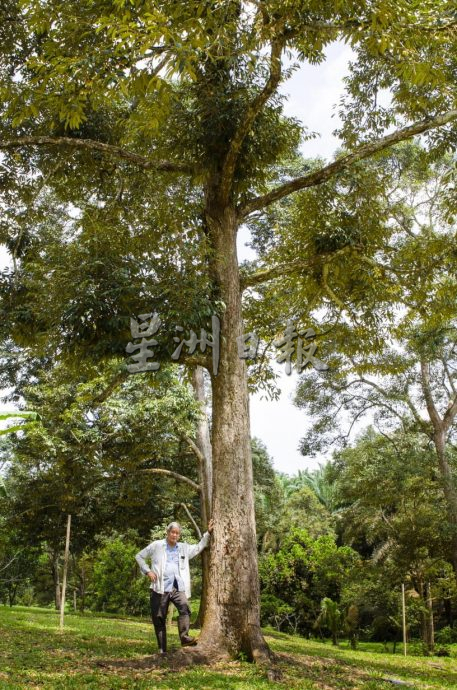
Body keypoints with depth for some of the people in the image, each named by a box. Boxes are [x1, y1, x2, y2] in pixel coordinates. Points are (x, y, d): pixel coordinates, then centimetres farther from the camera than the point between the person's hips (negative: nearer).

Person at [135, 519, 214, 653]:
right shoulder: (156, 545, 4)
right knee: (159, 618, 0)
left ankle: (184, 637, -28)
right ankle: (162, 649, 9)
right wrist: (148, 571, -1)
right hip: (160, 588, -2)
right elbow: (139, 556, 10)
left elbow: (199, 547, 23)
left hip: (178, 588, 2)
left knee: (184, 608, -24)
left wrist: (208, 533, 14)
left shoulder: (184, 548, 14)